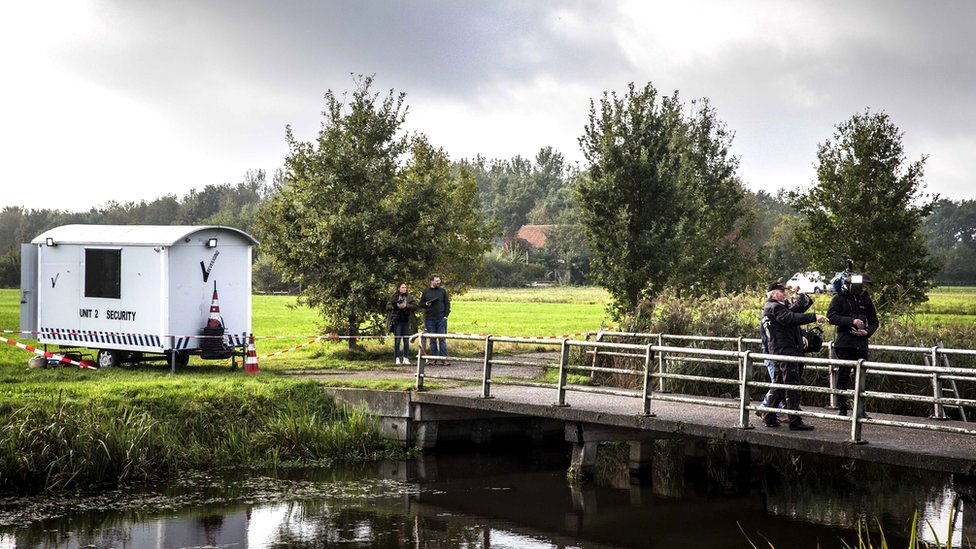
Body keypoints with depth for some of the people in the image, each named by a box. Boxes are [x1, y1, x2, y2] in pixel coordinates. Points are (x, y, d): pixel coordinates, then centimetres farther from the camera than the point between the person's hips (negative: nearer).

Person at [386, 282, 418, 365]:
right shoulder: (393, 297, 5)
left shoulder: (410, 297, 9)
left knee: (406, 341, 2)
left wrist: (406, 306, -15)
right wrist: (396, 306, -16)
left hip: (407, 322, 2)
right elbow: (388, 307, -1)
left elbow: (415, 306, -2)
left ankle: (406, 358, 7)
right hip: (397, 321, -2)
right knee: (397, 340, -2)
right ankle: (397, 358, 2)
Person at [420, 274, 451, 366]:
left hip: (441, 318, 0)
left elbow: (447, 303, 7)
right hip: (430, 319, 0)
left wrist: (446, 315, -3)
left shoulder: (442, 291, 8)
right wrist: (426, 304, -10)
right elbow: (421, 304, 12)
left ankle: (444, 359, -3)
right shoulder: (426, 291, 7)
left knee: (442, 339, -2)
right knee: (432, 339, 4)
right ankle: (434, 359, 8)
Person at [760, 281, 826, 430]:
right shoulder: (776, 307, -11)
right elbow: (791, 318, -28)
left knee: (779, 384, 16)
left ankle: (769, 418, 18)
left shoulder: (768, 309, 22)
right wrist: (814, 317, -33)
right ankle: (795, 421, -11)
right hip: (786, 351, -11)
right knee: (792, 386, -10)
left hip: (777, 351, 11)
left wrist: (799, 337, 19)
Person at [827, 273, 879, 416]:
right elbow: (831, 317, -11)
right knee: (843, 376, -3)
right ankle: (842, 409, 3)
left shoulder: (866, 299, 12)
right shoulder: (840, 298, -1)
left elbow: (874, 322, 17)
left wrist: (867, 332, -4)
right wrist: (852, 321, -20)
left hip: (861, 343, 5)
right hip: (844, 343, -5)